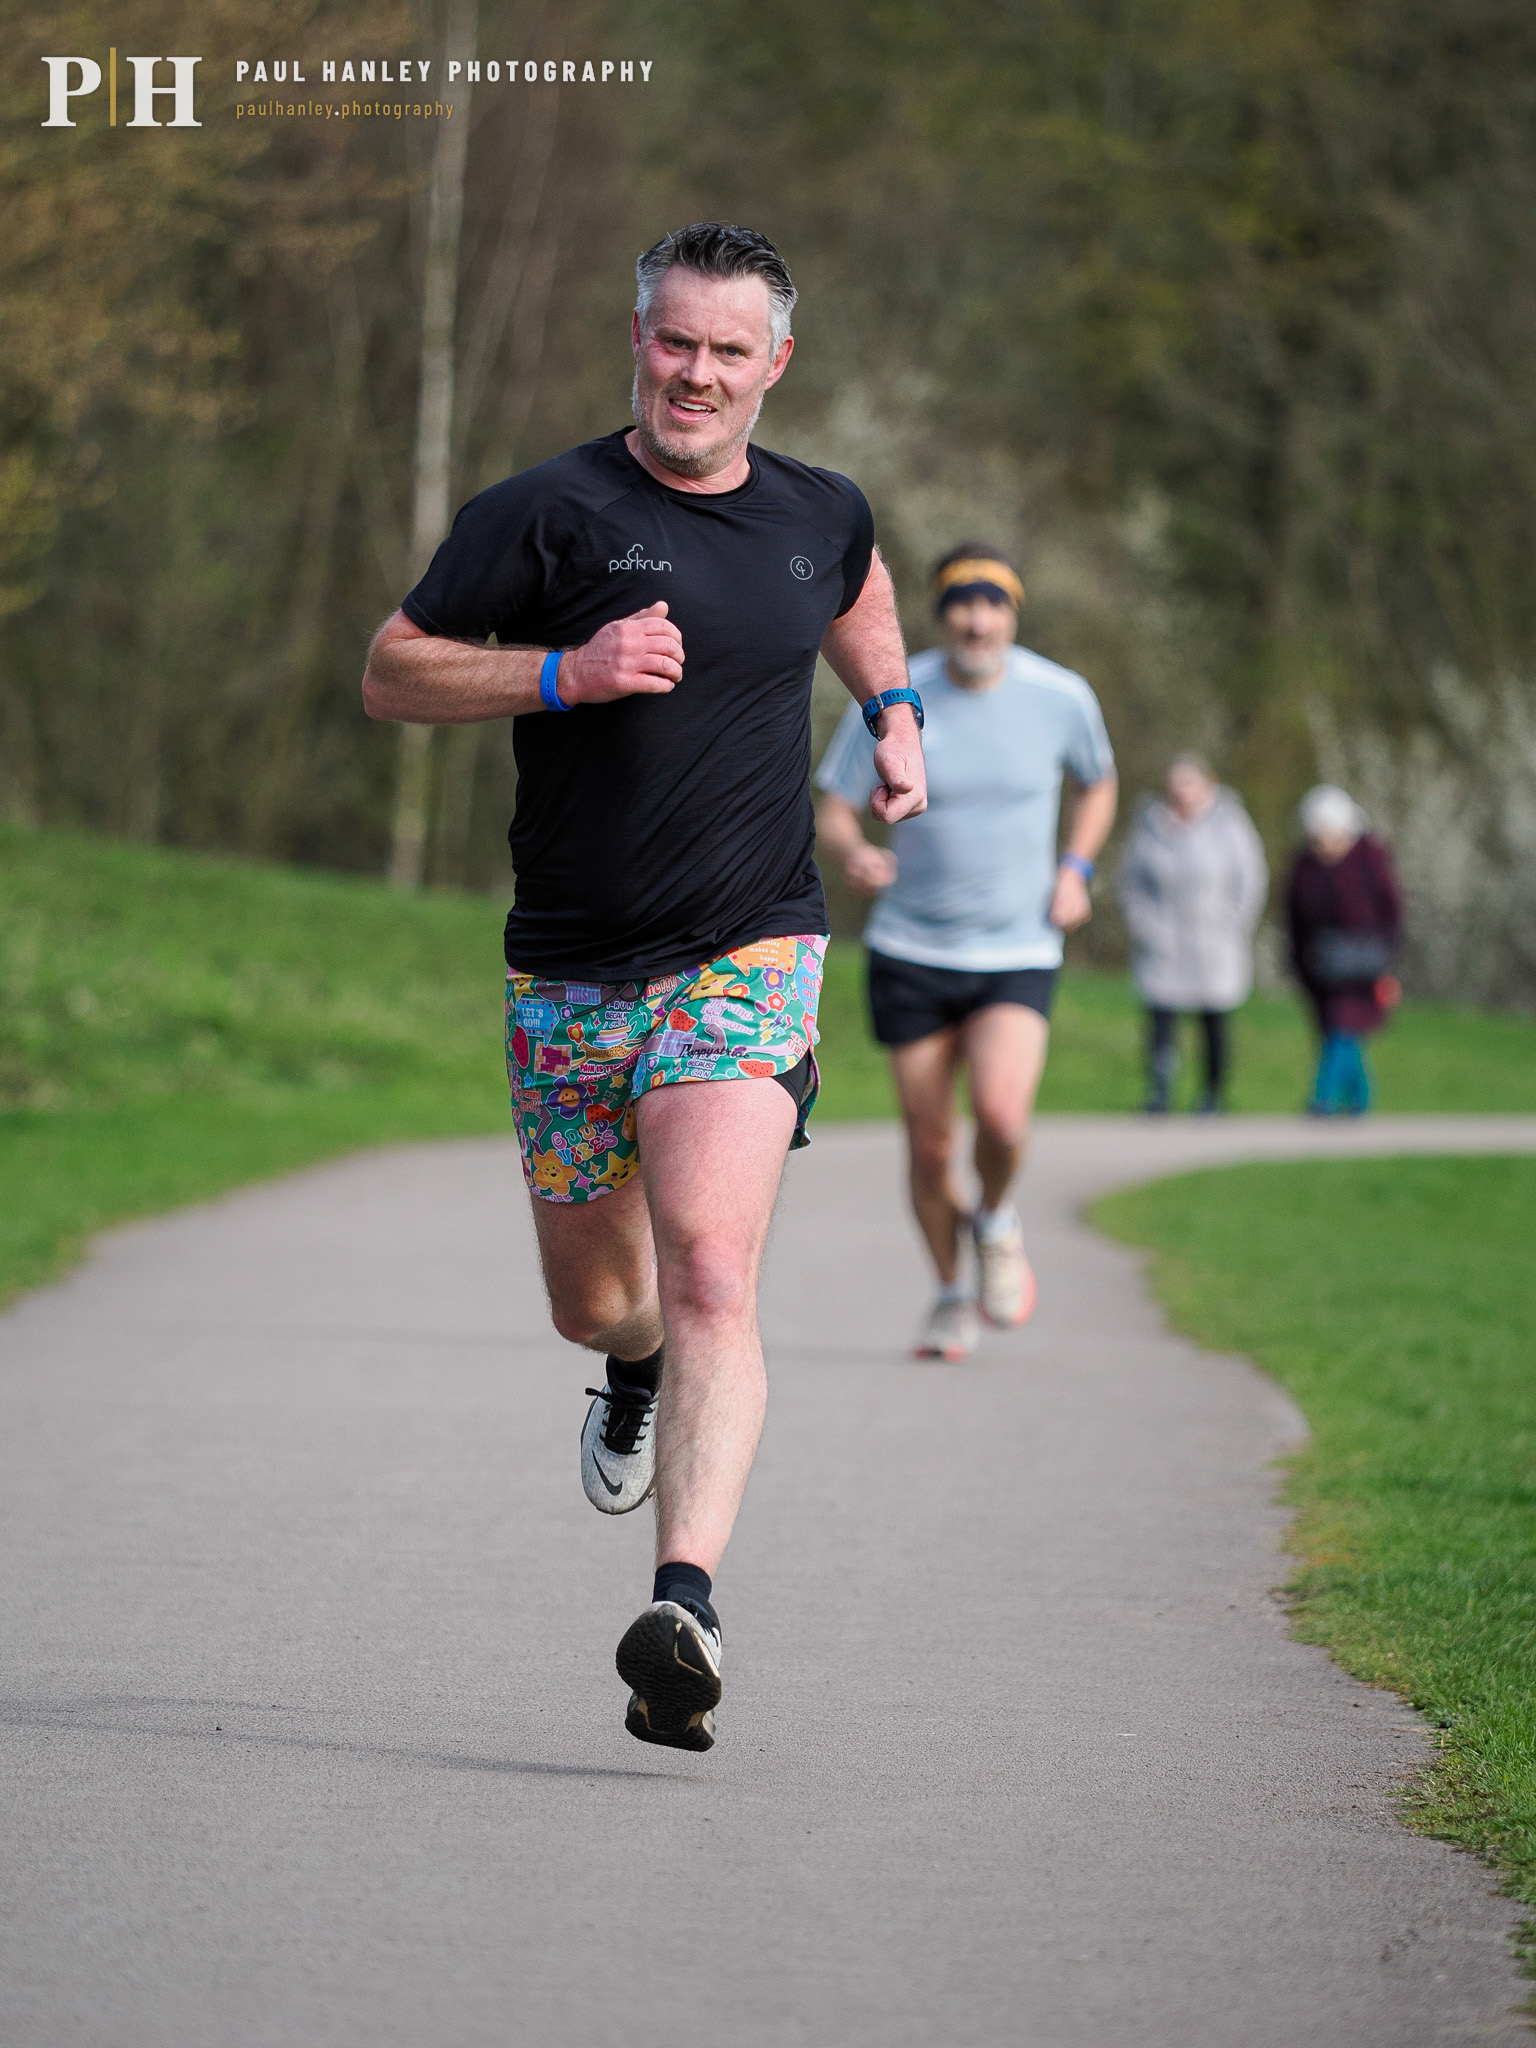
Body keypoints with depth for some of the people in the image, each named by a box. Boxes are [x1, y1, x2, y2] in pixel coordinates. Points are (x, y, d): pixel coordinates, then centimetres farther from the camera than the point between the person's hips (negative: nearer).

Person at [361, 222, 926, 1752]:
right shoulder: (549, 514, -6)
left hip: (748, 956, 0)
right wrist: (567, 672, -18)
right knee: (594, 1305, 14)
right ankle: (639, 1377, 52)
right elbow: (391, 673, -6)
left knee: (708, 1277, -21)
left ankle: (684, 1603, -29)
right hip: (570, 974, 0)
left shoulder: (819, 516, 7)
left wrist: (894, 715, 18)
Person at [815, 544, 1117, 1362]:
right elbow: (831, 811, -4)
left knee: (1001, 1113, -24)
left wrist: (1075, 867, 0)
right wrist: (854, 853, -27)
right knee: (929, 1145, 3)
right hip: (911, 953, 1)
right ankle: (952, 1295, 29)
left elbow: (1098, 783, 16)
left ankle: (997, 1220, 10)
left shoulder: (1061, 698, -5)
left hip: (1017, 951, 0)